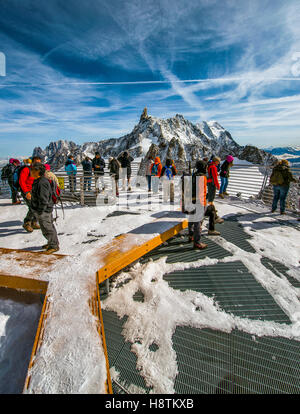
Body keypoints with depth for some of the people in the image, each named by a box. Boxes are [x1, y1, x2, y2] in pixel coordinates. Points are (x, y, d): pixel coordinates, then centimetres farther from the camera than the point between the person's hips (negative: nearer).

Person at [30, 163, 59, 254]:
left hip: (44, 211, -10)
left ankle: (54, 246, 12)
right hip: (43, 210, 10)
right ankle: (52, 243, 33)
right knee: (49, 227, 19)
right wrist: (39, 212, 22)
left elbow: (44, 200, -25)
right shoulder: (37, 181, 11)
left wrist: (40, 212, -21)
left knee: (47, 229, 0)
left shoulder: (42, 183, -24)